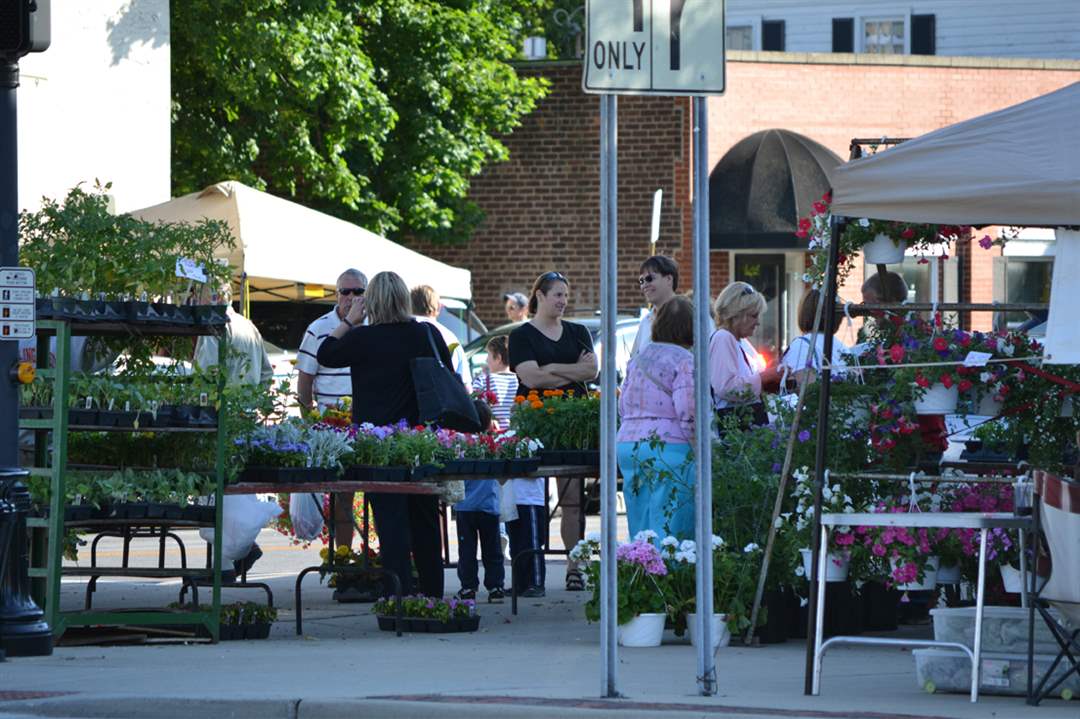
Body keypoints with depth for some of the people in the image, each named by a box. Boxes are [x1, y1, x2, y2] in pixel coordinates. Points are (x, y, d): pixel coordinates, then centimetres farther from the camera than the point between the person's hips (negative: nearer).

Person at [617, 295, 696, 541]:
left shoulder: (637, 360, 16)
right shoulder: (685, 360, -8)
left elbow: (622, 407, 19)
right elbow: (688, 412, -16)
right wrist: (699, 447, -7)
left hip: (626, 444, 7)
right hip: (670, 447, -7)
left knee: (640, 531, 10)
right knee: (670, 531, -6)